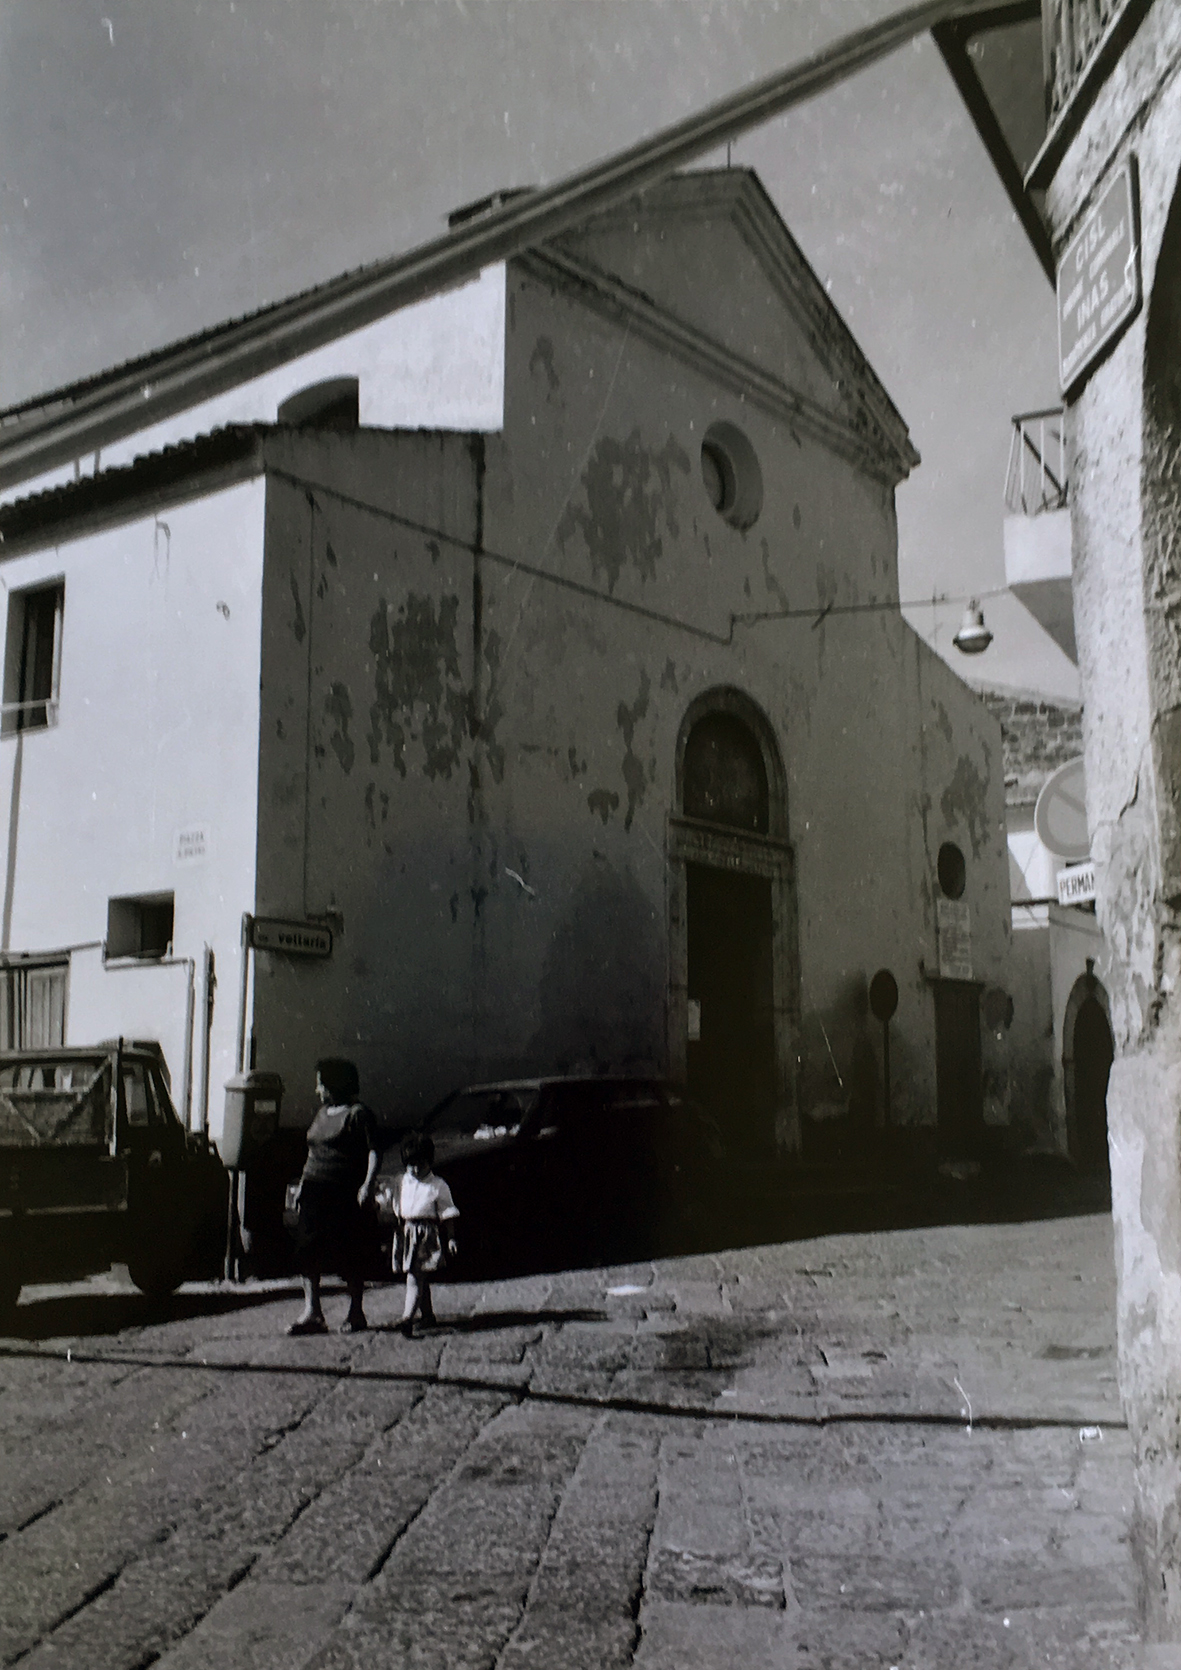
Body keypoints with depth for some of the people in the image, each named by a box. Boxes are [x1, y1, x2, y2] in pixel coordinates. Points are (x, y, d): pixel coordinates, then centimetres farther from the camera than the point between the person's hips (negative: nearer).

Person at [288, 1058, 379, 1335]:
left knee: (350, 1255, -1)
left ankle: (356, 1313, 11)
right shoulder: (322, 1114, 18)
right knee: (308, 1251, -1)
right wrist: (302, 1184, 19)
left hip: (345, 1194, -7)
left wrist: (367, 1184, -22)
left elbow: (373, 1151, -11)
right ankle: (312, 1312, 2)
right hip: (315, 1192, 7)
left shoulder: (358, 1114, -6)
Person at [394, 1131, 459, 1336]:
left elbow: (447, 1215, -1)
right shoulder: (404, 1182, 12)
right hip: (407, 1233, 5)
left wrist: (451, 1239, -5)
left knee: (415, 1278, -15)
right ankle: (428, 1315, 25)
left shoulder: (438, 1186, -3)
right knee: (420, 1279, 12)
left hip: (427, 1235, -5)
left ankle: (407, 1318, -22)